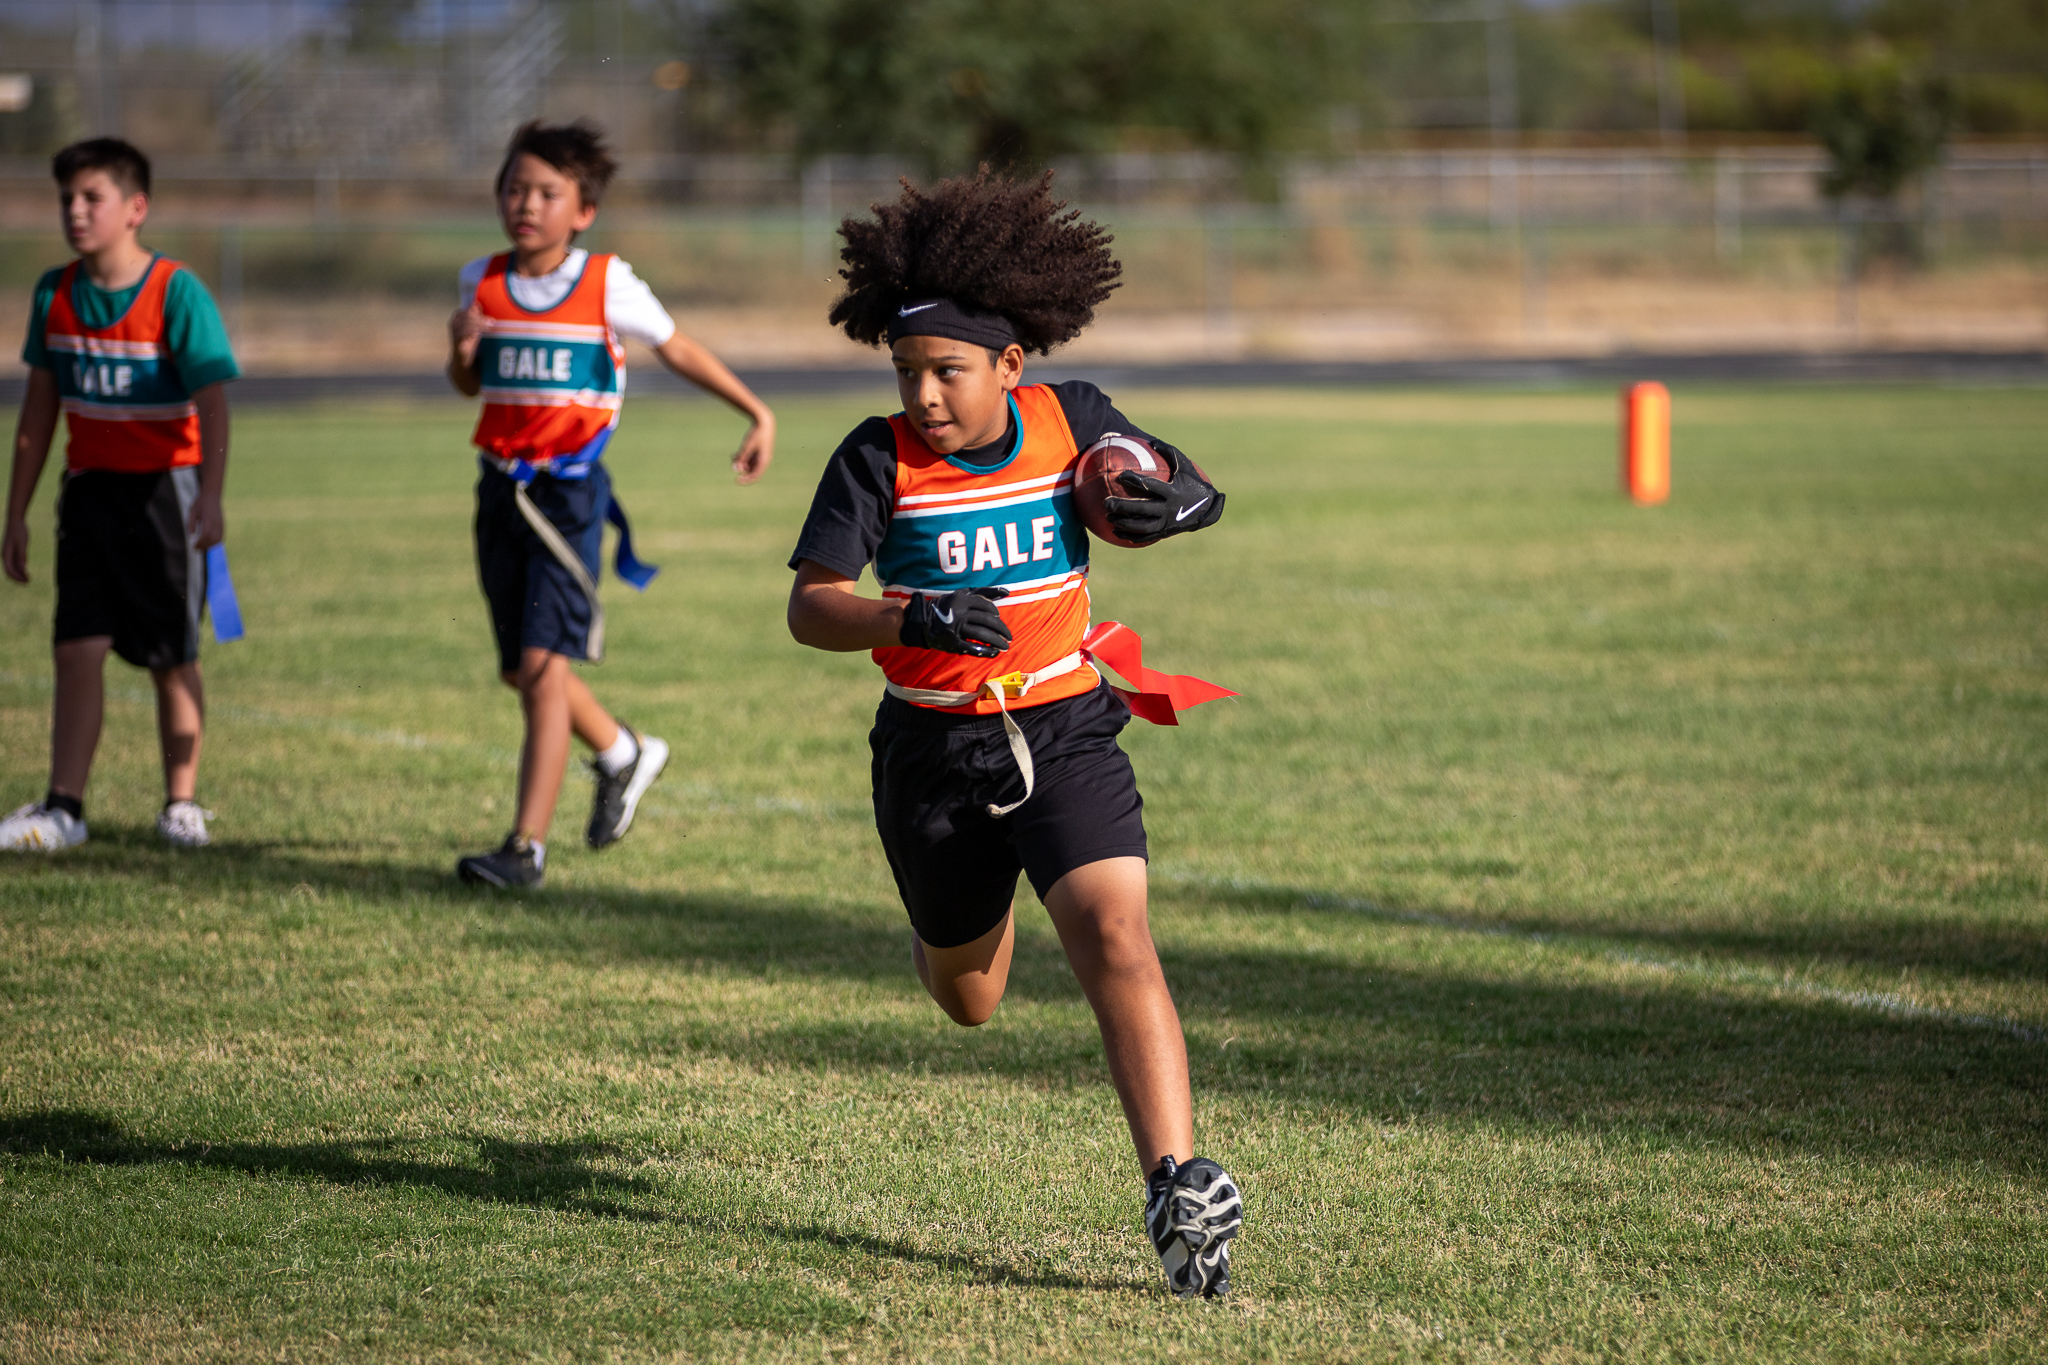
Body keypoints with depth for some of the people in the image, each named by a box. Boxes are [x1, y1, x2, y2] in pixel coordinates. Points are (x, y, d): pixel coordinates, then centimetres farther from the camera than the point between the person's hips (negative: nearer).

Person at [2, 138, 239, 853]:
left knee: (171, 658, 4)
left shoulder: (176, 293, -12)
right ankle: (63, 808, -5)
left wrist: (210, 498, -31)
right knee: (79, 648, -5)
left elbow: (211, 401, -18)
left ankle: (181, 805, 15)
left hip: (164, 486, -4)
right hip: (89, 490, 4)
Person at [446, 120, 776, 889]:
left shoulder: (606, 285, -6)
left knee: (545, 663, -14)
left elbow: (677, 350, 6)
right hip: (501, 487, 5)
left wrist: (757, 414, 3)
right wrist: (461, 349, -5)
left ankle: (528, 845, -14)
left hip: (570, 488, -5)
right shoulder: (483, 282, 5)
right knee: (520, 670, 14)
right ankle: (623, 755, 41)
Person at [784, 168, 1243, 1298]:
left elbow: (1180, 479, 13)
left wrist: (1182, 500, -12)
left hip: (1064, 737, 0)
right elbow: (810, 609, -17)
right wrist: (914, 620, -36)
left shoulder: (1072, 421, -5)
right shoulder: (879, 460, -12)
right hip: (932, 751, 0)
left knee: (1116, 943, -22)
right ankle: (952, 924, 58)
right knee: (968, 1002, 19)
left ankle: (1178, 1188, -29)